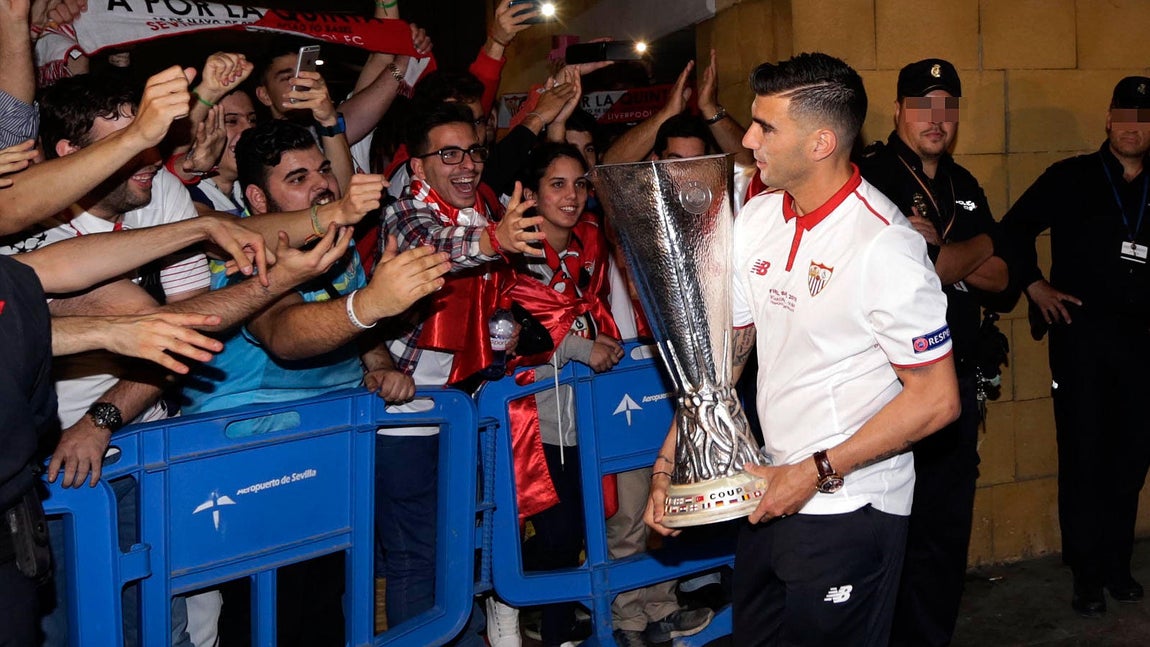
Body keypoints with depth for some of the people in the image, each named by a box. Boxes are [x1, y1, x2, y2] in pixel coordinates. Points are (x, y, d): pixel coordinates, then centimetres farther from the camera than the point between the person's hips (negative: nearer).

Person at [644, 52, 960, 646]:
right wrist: (668, 465, 1)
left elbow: (937, 399, -18)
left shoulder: (884, 245, -20)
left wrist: (818, 473, -16)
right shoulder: (755, 220, 1)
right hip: (773, 491, 7)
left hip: (850, 508, -7)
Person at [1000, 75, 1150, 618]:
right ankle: (1087, 574, 10)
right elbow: (1014, 228, 6)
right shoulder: (1071, 179, 2)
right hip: (1081, 334, -3)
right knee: (1083, 455, 0)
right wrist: (1034, 285, -1)